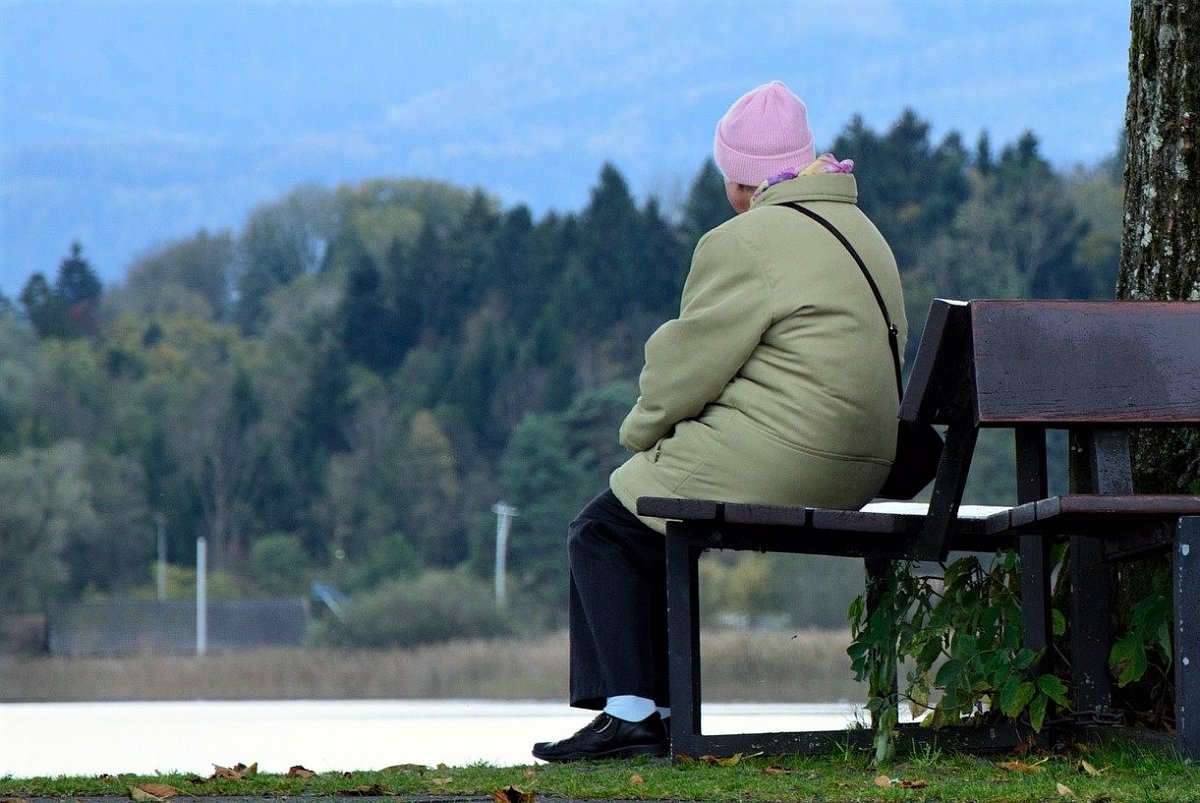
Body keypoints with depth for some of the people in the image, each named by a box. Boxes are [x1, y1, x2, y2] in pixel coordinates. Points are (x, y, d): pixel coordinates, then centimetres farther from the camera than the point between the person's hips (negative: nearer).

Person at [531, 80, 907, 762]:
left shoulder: (746, 244, -14)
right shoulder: (864, 234, 16)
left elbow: (688, 366, -11)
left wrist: (640, 430, 9)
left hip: (771, 466, -10)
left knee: (604, 532, 5)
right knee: (641, 529, 21)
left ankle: (631, 713, -3)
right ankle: (659, 707, 17)